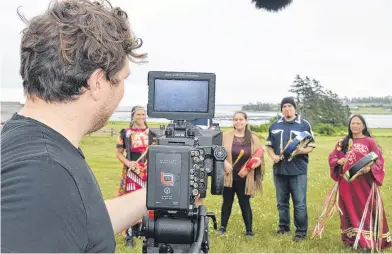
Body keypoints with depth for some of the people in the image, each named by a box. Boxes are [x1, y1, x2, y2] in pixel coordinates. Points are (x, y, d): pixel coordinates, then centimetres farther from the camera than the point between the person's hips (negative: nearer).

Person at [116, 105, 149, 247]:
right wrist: (128, 163, -15)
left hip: (150, 172, 3)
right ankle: (129, 235, 4)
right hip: (132, 172, -3)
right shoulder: (125, 133, -1)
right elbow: (118, 153, 2)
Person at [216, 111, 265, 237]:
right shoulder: (226, 136, 0)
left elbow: (260, 155, 5)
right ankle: (223, 227, 25)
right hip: (229, 176, 0)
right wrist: (225, 162, -16)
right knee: (227, 202, 11)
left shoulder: (253, 138, 4)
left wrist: (256, 163, -15)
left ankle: (249, 230, 15)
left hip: (245, 178, 0)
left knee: (245, 203, 5)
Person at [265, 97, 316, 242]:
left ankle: (301, 232, 8)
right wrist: (273, 156, -3)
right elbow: (269, 145, 17)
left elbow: (311, 146, 1)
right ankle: (283, 227, 28)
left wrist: (301, 150, -20)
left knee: (300, 204, -2)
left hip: (298, 171, -4)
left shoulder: (304, 125, 1)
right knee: (282, 202, 14)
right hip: (279, 170, 4)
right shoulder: (274, 126, 12)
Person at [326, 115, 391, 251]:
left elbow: (379, 160, -5)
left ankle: (369, 240, 6)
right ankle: (352, 239, 19)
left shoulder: (370, 142, -1)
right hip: (347, 183, 4)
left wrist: (370, 168, -23)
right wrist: (339, 161, -11)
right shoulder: (343, 142, 10)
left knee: (367, 211, -2)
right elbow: (331, 157, 10)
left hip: (364, 183, -3)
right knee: (350, 211, 9)